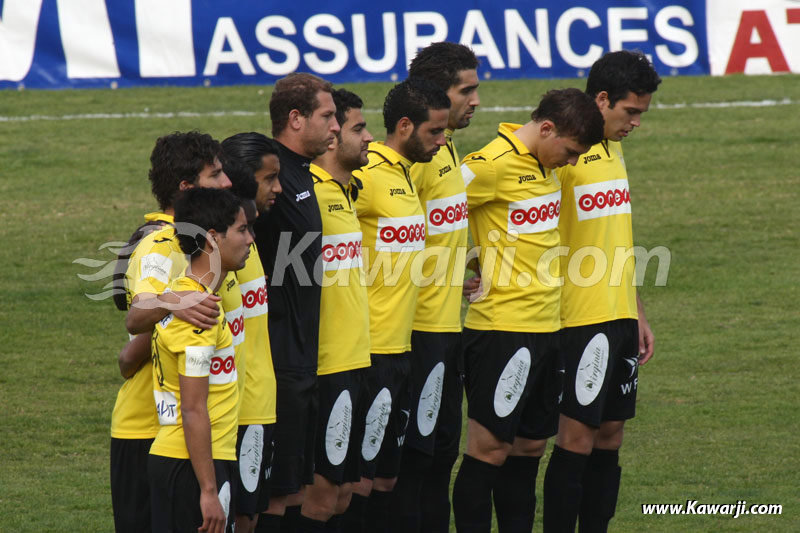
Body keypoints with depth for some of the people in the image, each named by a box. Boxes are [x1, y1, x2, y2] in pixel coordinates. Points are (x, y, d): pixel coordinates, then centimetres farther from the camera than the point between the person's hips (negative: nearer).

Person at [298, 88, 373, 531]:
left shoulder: (344, 191, 14)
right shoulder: (309, 194, -16)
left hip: (353, 362, 9)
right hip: (326, 366, -9)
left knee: (342, 490, 11)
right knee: (323, 494, -5)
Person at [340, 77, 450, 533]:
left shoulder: (406, 174, 15)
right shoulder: (365, 175, -15)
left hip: (400, 350, 9)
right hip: (368, 352, -9)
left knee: (386, 477, 12)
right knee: (358, 479, -5)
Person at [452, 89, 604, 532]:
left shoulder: (544, 164, 11)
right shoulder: (494, 165, -15)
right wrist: (474, 270, -8)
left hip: (546, 325, 8)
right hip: (501, 326, -8)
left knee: (530, 445, 11)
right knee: (489, 446, -6)